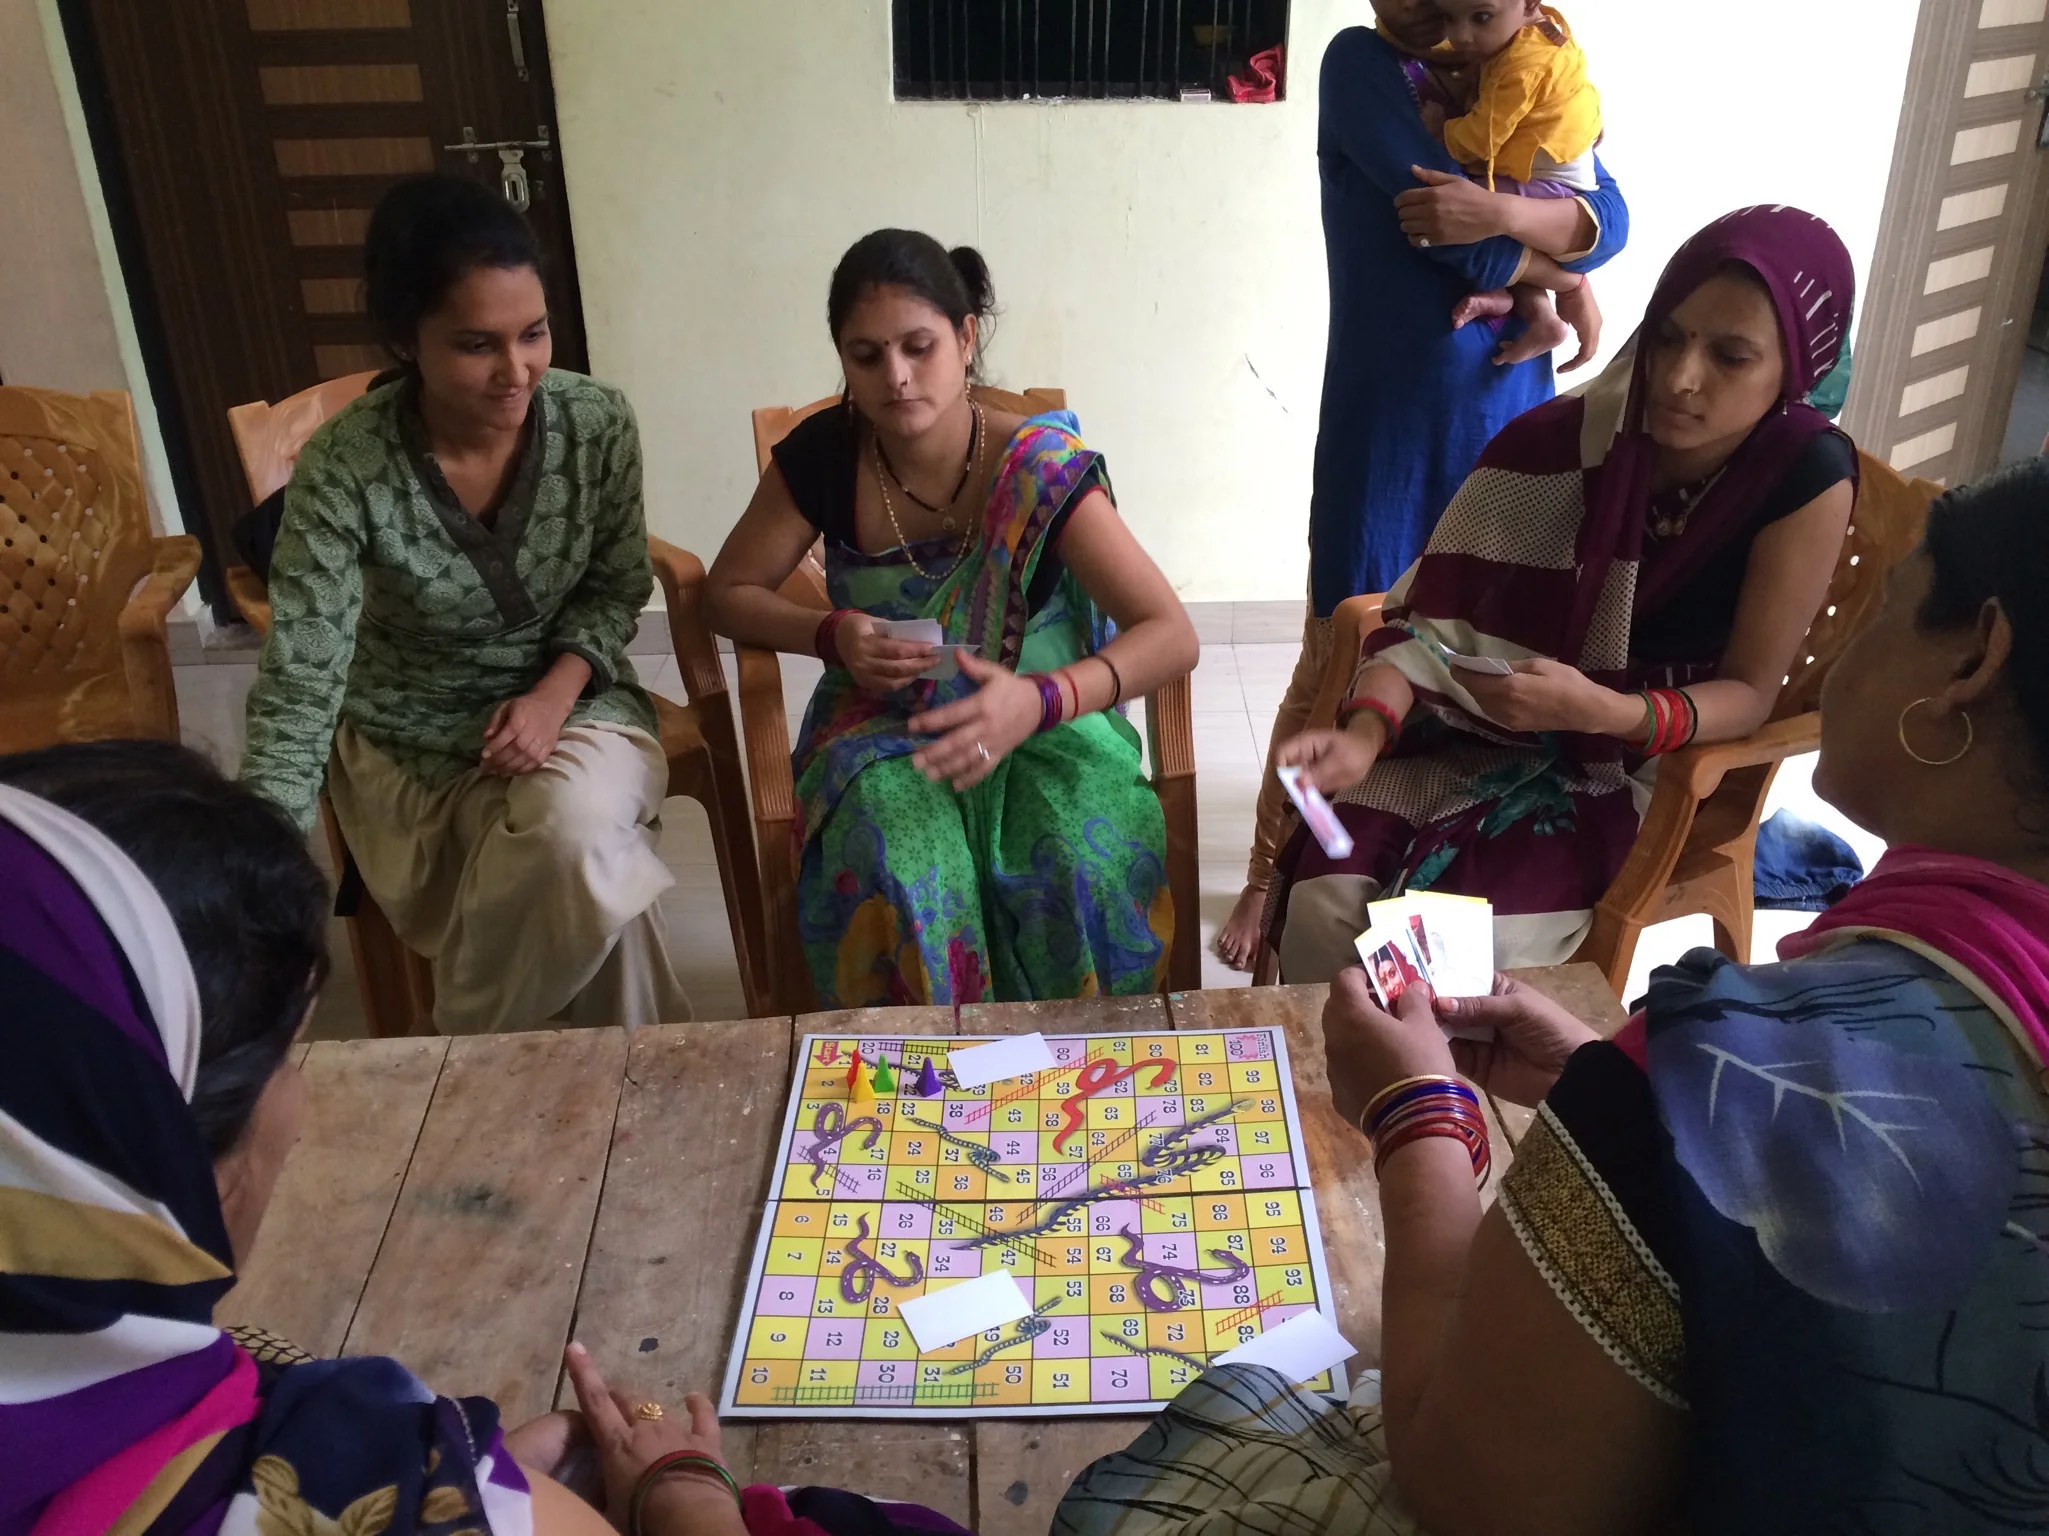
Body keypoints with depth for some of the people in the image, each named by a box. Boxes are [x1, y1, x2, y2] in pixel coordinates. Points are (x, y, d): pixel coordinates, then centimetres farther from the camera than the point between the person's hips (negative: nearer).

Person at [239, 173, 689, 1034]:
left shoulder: (598, 423, -12)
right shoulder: (344, 468, -20)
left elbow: (618, 587, 1)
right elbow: (300, 687, -22)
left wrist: (555, 693, -18)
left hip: (569, 705, 2)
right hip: (410, 744, -2)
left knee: (574, 830, -31)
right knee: (592, 880, -27)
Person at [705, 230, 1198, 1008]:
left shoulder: (1043, 468, -16)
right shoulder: (823, 456, -8)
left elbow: (1173, 635, -21)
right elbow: (729, 592, 5)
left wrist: (1040, 700, -39)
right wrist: (832, 637, -17)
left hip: (1044, 725, -1)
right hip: (883, 729, 1)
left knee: (1090, 870, -30)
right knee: (900, 879, -31)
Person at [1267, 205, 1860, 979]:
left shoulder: (1807, 477, -17)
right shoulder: (1563, 440, -13)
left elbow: (1750, 693, -13)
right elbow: (1433, 617, -12)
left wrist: (1594, 709, -32)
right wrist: (1365, 732, -32)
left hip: (1658, 768, -2)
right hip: (1489, 735, 2)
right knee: (1323, 901, -20)